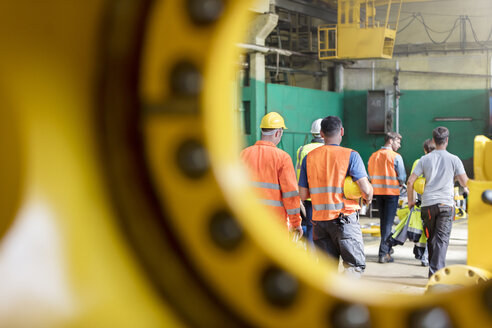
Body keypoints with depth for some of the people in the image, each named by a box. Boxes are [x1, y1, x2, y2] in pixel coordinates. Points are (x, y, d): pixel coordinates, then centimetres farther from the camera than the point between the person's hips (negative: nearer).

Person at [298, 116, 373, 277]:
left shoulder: (309, 157, 5)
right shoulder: (350, 155, -7)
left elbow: (303, 195, 5)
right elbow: (366, 189, -13)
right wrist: (368, 198, 10)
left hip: (319, 220, 4)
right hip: (344, 218, -4)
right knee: (356, 265, 3)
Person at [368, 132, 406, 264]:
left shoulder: (373, 156, 6)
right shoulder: (395, 157, -11)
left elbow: (370, 175, 8)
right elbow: (402, 177, -10)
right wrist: (400, 184, 9)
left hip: (377, 192, 6)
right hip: (391, 192, -5)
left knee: (383, 221, 19)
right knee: (388, 222, -2)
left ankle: (387, 247, 32)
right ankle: (383, 254, -5)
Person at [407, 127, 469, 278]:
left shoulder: (425, 159, 6)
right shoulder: (454, 159, 1)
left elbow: (410, 181, 2)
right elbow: (465, 182, -2)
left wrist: (410, 200, 15)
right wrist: (465, 188, 23)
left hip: (428, 204, 2)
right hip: (446, 203, -2)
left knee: (431, 238, 15)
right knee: (442, 239, -6)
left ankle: (434, 269, 26)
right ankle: (436, 270, -19)